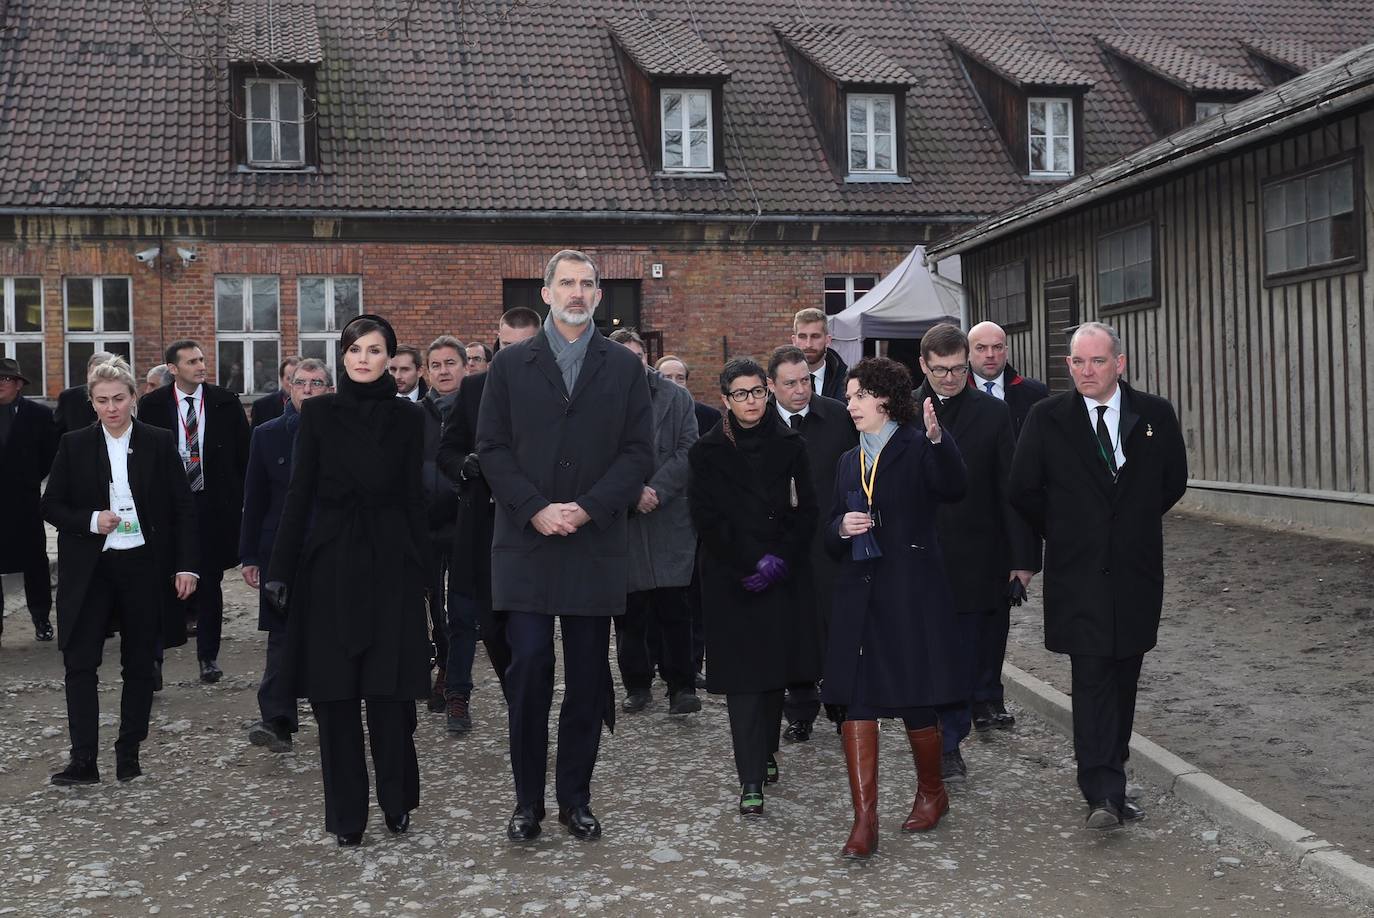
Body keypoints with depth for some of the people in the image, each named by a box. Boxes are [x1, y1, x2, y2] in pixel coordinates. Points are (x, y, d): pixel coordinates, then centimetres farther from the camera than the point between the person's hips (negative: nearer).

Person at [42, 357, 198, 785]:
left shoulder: (160, 443, 1)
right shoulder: (74, 446, 3)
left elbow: (183, 508, 2)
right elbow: (51, 505, 6)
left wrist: (186, 565, -4)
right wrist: (90, 521, -13)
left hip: (145, 565, 0)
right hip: (90, 569, 0)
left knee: (139, 665, 8)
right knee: (80, 662, -5)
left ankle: (129, 752, 20)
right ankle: (83, 760, 0)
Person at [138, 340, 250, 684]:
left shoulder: (226, 403, 1)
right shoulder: (152, 405, -1)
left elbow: (243, 453, 5)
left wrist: (240, 498, 1)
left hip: (214, 504, 1)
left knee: (210, 582, 8)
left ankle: (209, 656, 19)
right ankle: (153, 655, 13)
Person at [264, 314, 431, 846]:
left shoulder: (408, 418, 5)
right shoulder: (319, 413, 4)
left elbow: (413, 497, 5)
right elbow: (300, 492, 3)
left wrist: (421, 570, 2)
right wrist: (280, 568, -1)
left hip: (390, 563, 0)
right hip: (330, 563, 0)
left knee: (390, 690, 1)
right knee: (334, 692, 3)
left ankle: (396, 803, 18)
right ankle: (347, 813, 14)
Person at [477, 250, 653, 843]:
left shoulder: (624, 367, 8)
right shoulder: (511, 364, 7)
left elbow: (639, 452, 2)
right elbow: (491, 448, 2)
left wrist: (587, 508, -10)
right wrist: (536, 509, -10)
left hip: (595, 544, 1)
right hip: (526, 543, -1)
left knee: (588, 677, 6)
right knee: (529, 671, -3)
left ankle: (575, 799, 18)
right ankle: (527, 801, 10)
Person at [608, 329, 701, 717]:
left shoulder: (676, 398, 7)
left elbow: (687, 452, 0)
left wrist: (656, 490, -11)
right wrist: (632, 494, -13)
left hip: (669, 519, 0)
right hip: (621, 521, 0)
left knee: (674, 608, -2)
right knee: (628, 611, 6)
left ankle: (681, 685, 7)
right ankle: (637, 684, 18)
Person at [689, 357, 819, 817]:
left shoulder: (790, 446, 6)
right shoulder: (708, 452, 1)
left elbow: (807, 511, 5)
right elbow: (707, 519, -3)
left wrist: (781, 559, -8)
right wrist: (749, 565, -11)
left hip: (784, 575, 2)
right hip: (732, 580, -2)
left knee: (775, 668, 7)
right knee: (743, 675, -7)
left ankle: (766, 752, 26)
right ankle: (752, 780, -7)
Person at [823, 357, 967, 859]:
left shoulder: (918, 448, -2)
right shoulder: (849, 462, 17)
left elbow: (952, 488, -23)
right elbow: (830, 532, 19)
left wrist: (936, 439, -39)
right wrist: (842, 527, -5)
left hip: (912, 593, -5)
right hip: (859, 595, 5)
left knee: (915, 702, 3)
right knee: (857, 701, -2)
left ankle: (931, 792, 29)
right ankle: (864, 820, 2)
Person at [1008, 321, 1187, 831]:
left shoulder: (1155, 414, 3)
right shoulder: (1047, 418, -2)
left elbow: (1175, 481, 13)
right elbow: (1024, 489, 2)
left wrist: (1134, 525, 13)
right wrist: (1064, 534, 6)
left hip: (1137, 569, 3)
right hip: (1077, 573, -3)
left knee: (1123, 677, 11)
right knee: (1092, 679, -8)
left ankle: (1108, 776, 26)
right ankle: (1104, 794, -10)